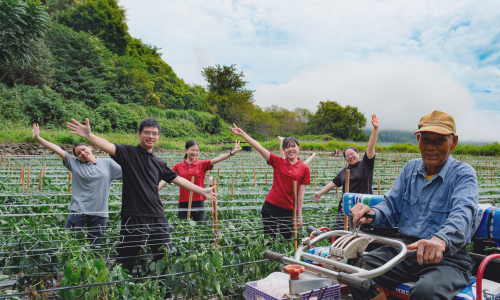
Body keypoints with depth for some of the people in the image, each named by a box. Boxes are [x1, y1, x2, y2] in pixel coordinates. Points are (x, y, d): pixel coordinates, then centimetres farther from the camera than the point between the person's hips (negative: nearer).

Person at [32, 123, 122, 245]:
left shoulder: (108, 163, 5)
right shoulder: (74, 164, 7)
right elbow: (56, 149, 2)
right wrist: (37, 138, -1)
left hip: (99, 213, 0)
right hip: (78, 210, 0)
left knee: (95, 244, 9)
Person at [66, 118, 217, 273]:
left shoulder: (159, 163, 14)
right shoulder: (129, 153, -1)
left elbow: (178, 179, 23)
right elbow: (109, 147, -19)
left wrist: (202, 191, 25)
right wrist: (88, 135, -38)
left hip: (158, 218, 5)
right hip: (134, 218, -5)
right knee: (126, 262, 3)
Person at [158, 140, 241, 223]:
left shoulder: (202, 164, 2)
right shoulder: (178, 166, 5)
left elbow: (216, 160, -13)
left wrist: (231, 153, -28)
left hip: (198, 202, 0)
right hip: (183, 203, 1)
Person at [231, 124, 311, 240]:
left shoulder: (304, 169, -1)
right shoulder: (278, 162, 0)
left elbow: (301, 193, 0)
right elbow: (259, 147, -6)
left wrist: (299, 215, 1)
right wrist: (242, 133, -11)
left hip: (288, 209, 0)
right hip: (271, 206, 0)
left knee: (287, 240, 9)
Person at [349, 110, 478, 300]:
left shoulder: (463, 174, -5)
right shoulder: (411, 168, 12)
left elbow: (462, 213, -24)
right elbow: (391, 206, 11)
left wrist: (440, 240, -47)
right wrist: (372, 213, -14)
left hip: (446, 257, -4)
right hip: (405, 248, 5)